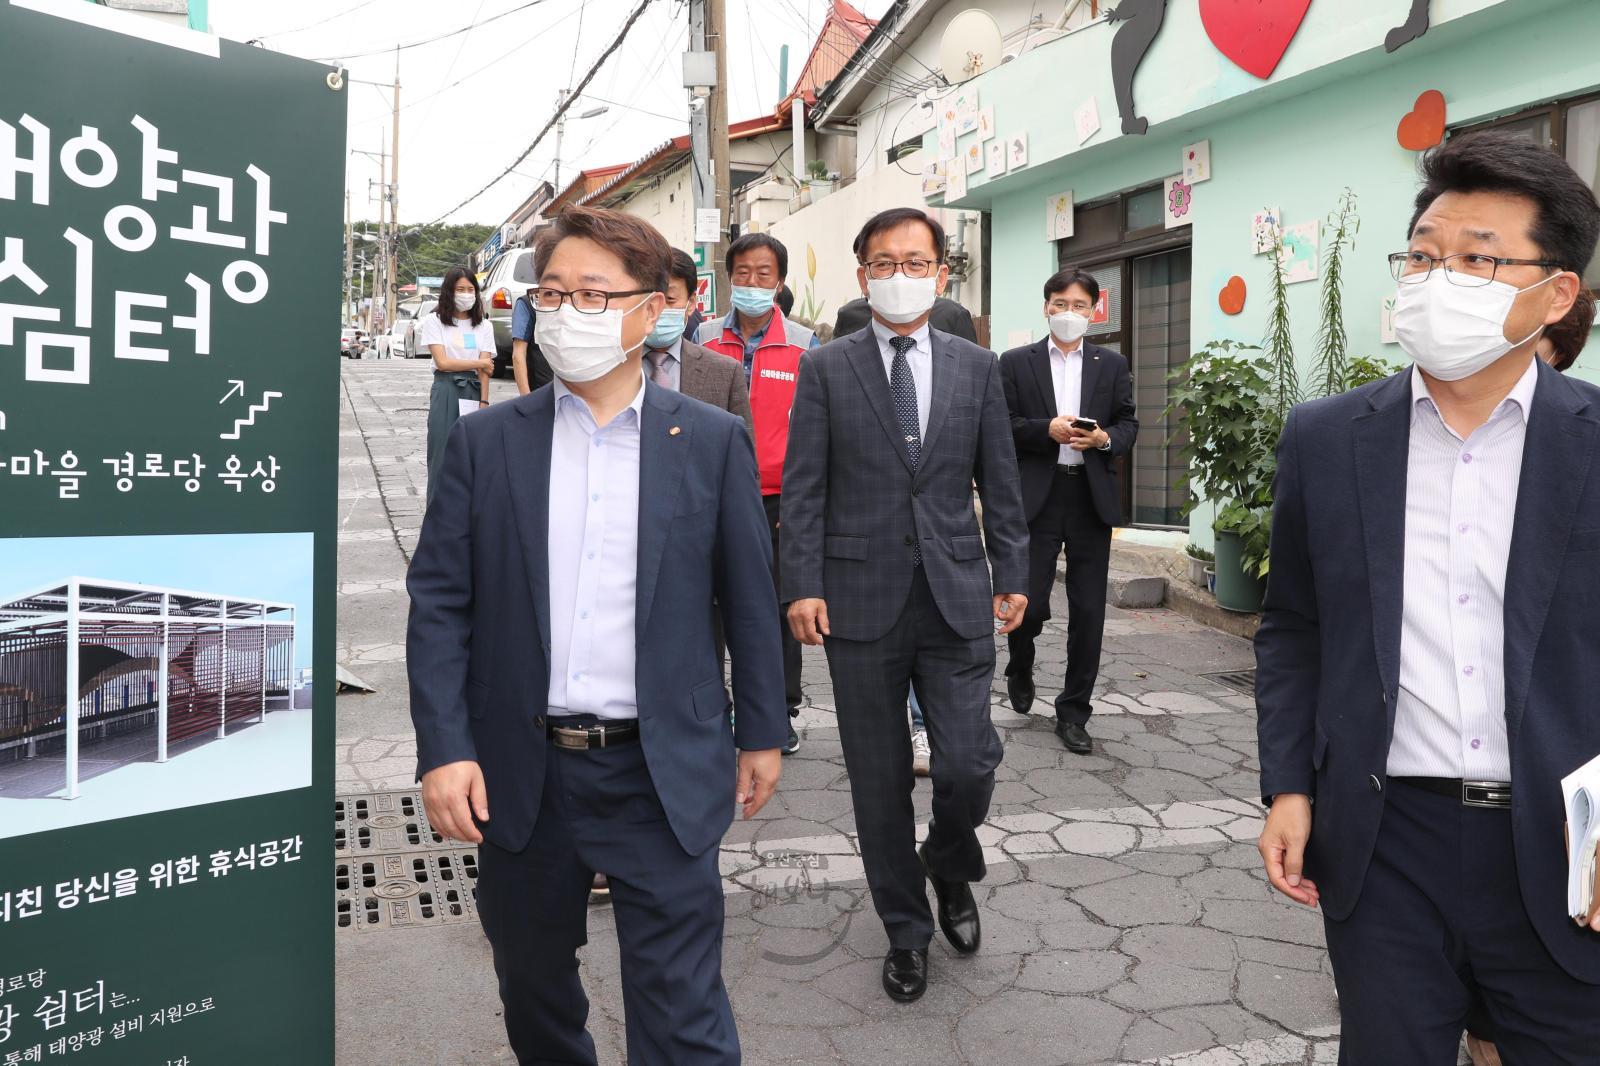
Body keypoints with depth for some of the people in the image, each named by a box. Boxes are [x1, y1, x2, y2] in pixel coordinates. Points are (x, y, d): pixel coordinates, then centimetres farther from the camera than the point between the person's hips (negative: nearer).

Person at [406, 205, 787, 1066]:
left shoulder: (713, 442, -1)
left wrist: (761, 732, 7)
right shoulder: (486, 441, 1)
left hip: (663, 777, -2)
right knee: (532, 987, 22)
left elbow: (748, 599, 3)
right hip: (520, 775, 2)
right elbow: (439, 603, 0)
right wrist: (443, 748, -7)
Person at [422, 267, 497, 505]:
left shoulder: (483, 325, 12)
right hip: (446, 392, -2)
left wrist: (483, 401, -7)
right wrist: (479, 363, 0)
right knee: (443, 456, -4)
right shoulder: (434, 321, 5)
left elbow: (486, 370, 3)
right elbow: (443, 362, -5)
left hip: (473, 392, 3)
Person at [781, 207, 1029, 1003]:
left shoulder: (976, 367, 8)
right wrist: (802, 586, -8)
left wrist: (1012, 576, 6)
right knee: (879, 782, 8)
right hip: (862, 601, -1)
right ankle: (905, 930, 27)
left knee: (969, 768, -3)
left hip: (956, 599, 1)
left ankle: (948, 869, 31)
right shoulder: (825, 369, 3)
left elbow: (1000, 482, 10)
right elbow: (803, 489, -1)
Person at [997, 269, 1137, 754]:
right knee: (1029, 603, -5)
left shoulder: (1112, 364, 13)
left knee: (1088, 612, 3)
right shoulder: (1016, 363, 6)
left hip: (1092, 498, 2)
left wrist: (1105, 438, -10)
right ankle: (1020, 668, 29)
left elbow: (1129, 424, 11)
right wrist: (1049, 429, -15)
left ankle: (1073, 713, 15)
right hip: (1037, 497, -2)